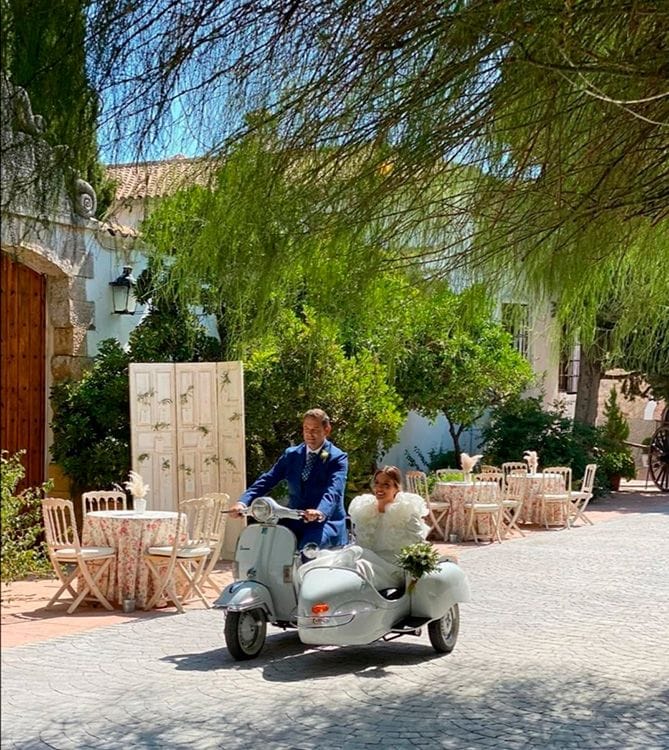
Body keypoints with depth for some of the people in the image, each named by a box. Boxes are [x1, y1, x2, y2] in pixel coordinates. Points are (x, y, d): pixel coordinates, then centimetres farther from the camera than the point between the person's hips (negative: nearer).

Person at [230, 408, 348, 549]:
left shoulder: (338, 458, -3)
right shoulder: (291, 454, 13)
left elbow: (334, 491, -20)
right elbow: (267, 479, 3)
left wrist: (320, 512, -42)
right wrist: (243, 502, -14)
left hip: (326, 521, -5)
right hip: (295, 521, 5)